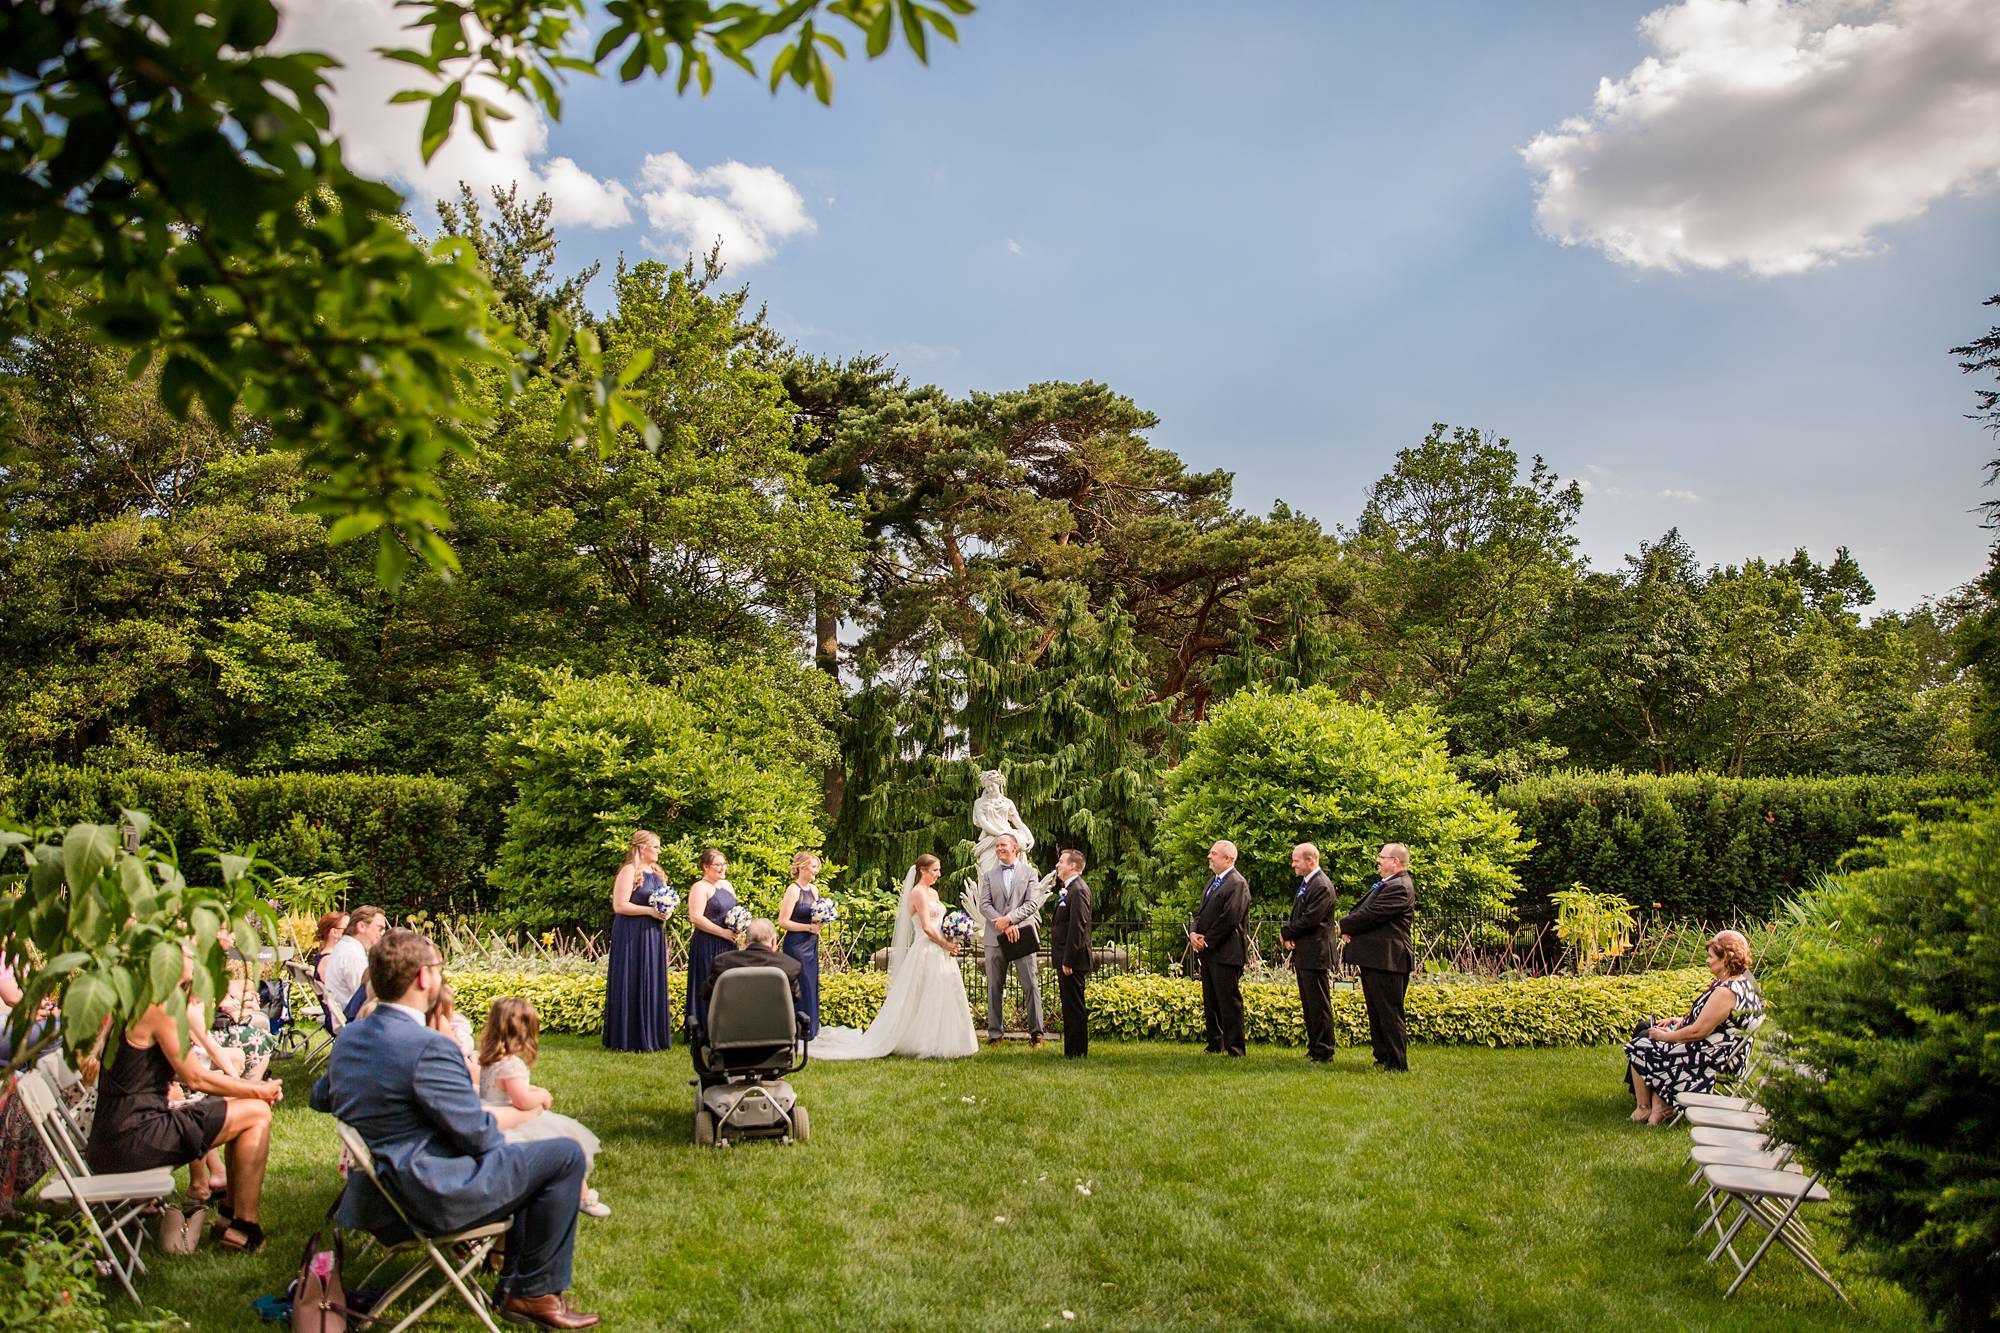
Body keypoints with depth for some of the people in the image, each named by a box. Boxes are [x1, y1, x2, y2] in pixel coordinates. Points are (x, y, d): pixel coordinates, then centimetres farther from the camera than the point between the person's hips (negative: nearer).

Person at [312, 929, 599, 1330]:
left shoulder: (349, 1037, 3)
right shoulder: (428, 1047, -25)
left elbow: (320, 1098, 21)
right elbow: (478, 1134, -20)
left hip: (378, 1192, 10)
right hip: (434, 1195, -10)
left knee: (524, 1161, 26)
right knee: (565, 1155, -4)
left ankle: (513, 1284, 27)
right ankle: (536, 1292, 5)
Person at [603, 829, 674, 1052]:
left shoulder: (656, 873, 14)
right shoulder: (629, 871, -10)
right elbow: (619, 905, -17)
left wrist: (665, 911, 2)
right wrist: (650, 911, -20)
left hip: (654, 936, 8)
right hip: (632, 936, -8)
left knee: (653, 985, 8)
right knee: (633, 985, -4)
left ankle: (652, 1036, 14)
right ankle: (630, 1039, 2)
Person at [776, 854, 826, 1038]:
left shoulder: (814, 890, 10)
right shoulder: (793, 890, -13)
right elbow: (784, 921, -17)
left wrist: (820, 924, 1)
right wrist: (809, 927, -18)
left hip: (811, 944, 8)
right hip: (796, 945, -8)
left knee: (812, 986, 11)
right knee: (800, 986, -3)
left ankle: (811, 1028, 19)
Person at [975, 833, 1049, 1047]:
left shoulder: (1029, 872, 8)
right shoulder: (989, 876, 13)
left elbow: (1032, 903, -3)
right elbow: (984, 905, 1)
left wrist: (1009, 919, -15)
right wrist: (1005, 926, -13)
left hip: (1022, 935, -2)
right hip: (995, 938, 2)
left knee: (1031, 985, -3)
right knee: (994, 987, 5)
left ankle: (1036, 1031, 3)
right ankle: (994, 1032, 11)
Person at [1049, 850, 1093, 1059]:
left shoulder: (1078, 890, -17)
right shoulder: (1068, 888, 15)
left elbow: (1077, 928, -22)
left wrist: (1068, 961, -22)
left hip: (1073, 959, -10)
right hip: (1065, 958, 10)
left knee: (1074, 1007, -3)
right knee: (1069, 1005, 15)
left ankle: (1076, 1052, 3)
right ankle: (1072, 1050, 22)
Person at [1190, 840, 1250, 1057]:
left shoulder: (1237, 884, -12)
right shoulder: (1213, 883, 18)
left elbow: (1230, 918, -19)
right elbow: (1201, 912, 18)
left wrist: (1207, 940, -13)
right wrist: (1194, 933, -1)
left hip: (1225, 954, -9)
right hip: (1207, 952, 9)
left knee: (1229, 1002, -5)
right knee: (1210, 1003, 14)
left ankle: (1234, 1049, 1)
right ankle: (1215, 1045, 23)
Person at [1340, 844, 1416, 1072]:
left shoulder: (1399, 887, -17)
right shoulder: (1384, 884, 17)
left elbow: (1370, 915, -21)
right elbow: (1360, 910, 16)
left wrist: (1345, 925, -5)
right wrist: (1349, 927, -4)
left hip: (1386, 960, -11)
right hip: (1373, 959, 11)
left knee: (1389, 1014, -4)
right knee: (1376, 1013, 17)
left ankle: (1397, 1065, 3)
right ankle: (1383, 1058, 26)